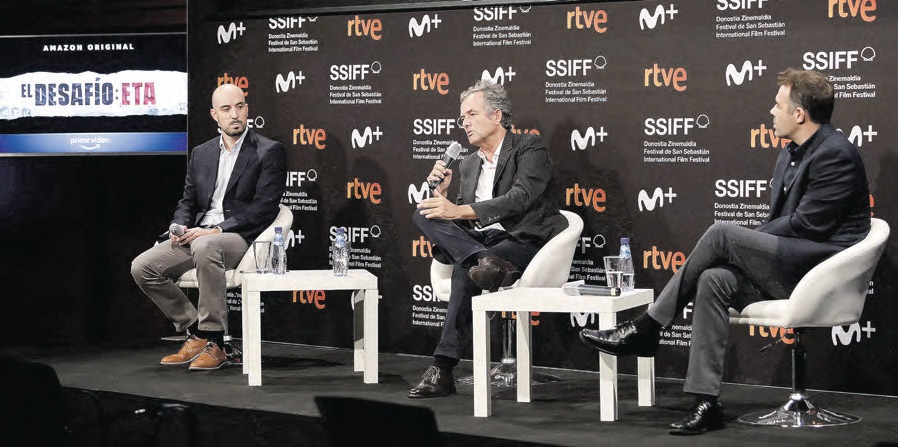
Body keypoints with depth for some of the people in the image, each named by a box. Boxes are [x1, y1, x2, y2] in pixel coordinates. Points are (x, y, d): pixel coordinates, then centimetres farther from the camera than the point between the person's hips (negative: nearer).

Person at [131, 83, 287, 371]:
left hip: (241, 237, -6)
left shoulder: (269, 152, -2)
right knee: (142, 267, -12)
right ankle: (195, 335, 1)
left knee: (205, 247, -39)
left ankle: (213, 344, -30)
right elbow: (188, 201, 21)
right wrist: (179, 226, -3)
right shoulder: (201, 153, 18)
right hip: (198, 236, 7)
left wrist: (216, 231, -18)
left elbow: (264, 208, -11)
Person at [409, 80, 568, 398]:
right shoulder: (469, 165, 24)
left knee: (465, 272, -37)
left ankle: (444, 368, -42)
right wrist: (443, 192, 0)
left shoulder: (530, 148, 2)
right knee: (424, 215, -21)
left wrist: (459, 211, -22)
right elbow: (458, 218, 21)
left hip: (524, 240, -7)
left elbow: (520, 199, -17)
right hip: (481, 242, 7)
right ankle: (489, 264, -44)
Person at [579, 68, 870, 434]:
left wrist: (734, 243, -6)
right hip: (789, 270, 9)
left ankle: (645, 329, -11)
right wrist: (740, 249, -1)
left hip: (822, 268, -9)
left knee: (722, 233, -20)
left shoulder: (836, 154, -12)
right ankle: (706, 403, -21)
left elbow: (805, 224, -16)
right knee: (713, 281, -16)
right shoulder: (791, 155, 19)